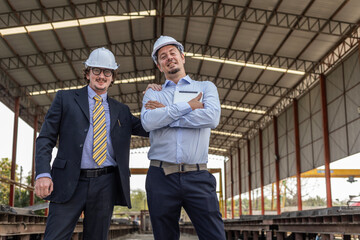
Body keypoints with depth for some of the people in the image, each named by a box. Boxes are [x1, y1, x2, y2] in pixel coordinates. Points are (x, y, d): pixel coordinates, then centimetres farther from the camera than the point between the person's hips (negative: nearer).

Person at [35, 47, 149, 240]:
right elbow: (46, 138, 4)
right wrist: (43, 173, -10)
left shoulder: (121, 110, 17)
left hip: (106, 185, 3)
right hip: (69, 182, -3)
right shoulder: (65, 98, 9)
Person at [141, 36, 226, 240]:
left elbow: (212, 118, -9)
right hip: (161, 177, 2)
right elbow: (148, 122, -7)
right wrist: (187, 106, -7)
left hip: (198, 177, -1)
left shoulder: (206, 87, 13)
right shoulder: (152, 95, 15)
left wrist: (165, 114, -4)